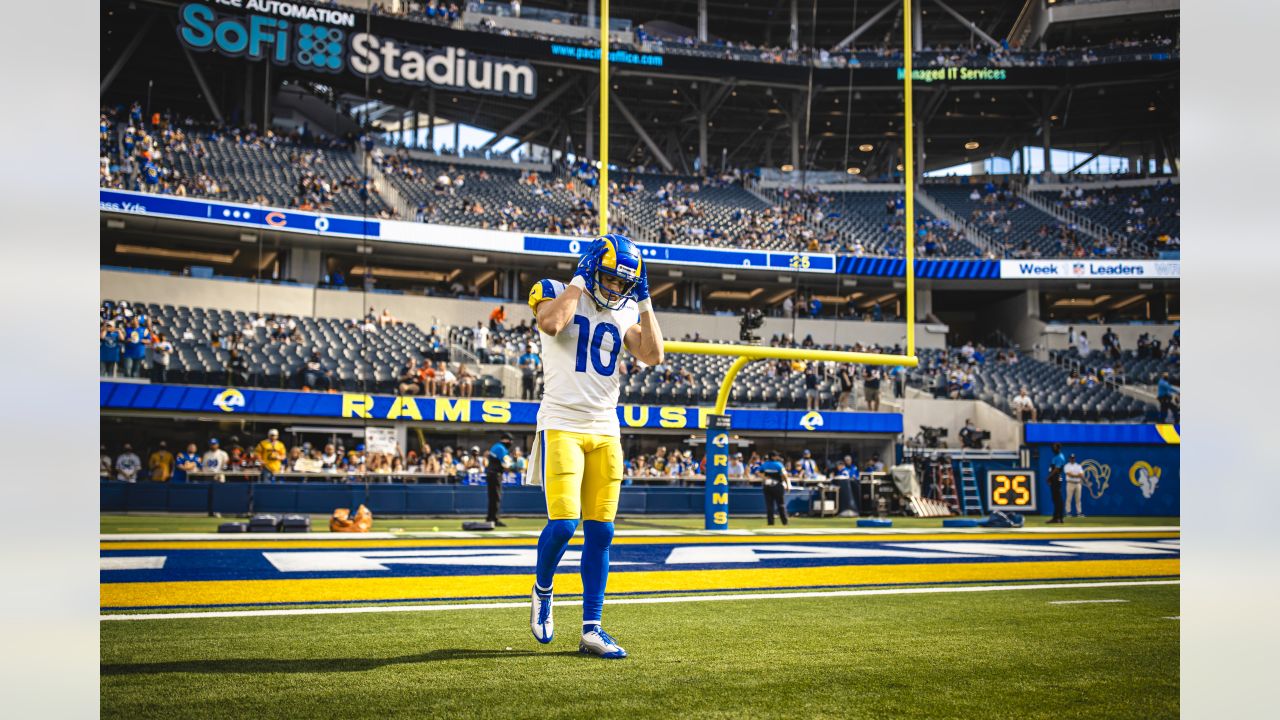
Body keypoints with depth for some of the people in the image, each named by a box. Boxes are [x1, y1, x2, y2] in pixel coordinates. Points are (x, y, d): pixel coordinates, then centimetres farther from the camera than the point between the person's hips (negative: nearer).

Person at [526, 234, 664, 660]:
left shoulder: (626, 312, 13)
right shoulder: (556, 293, 0)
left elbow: (653, 356, 0)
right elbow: (551, 324, -23)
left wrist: (644, 301, -1)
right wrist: (578, 281, -13)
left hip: (605, 431, 5)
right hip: (561, 425, -5)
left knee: (600, 532, 1)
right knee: (563, 522, -15)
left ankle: (591, 629, 7)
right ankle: (542, 590, 16)